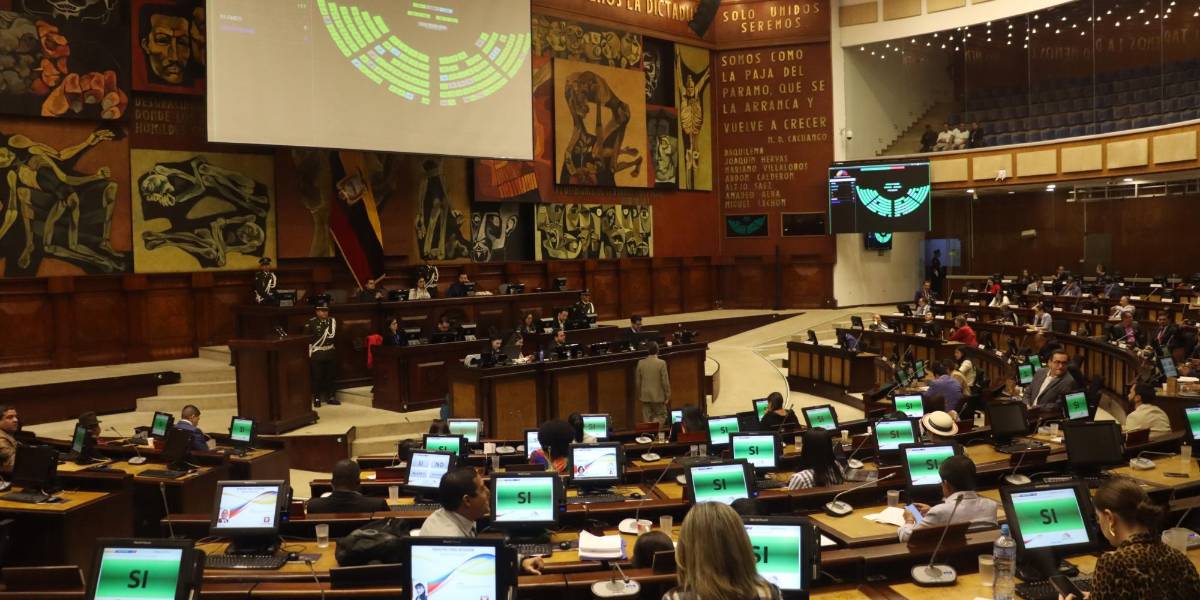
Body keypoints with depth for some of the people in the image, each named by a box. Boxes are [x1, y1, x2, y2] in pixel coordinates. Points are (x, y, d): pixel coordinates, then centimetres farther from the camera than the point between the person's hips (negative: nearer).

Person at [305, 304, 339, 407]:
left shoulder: (332, 320, 9)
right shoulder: (311, 322, -7)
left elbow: (333, 335, 5)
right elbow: (307, 337, -10)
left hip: (330, 353, 5)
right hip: (317, 354, -4)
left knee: (331, 376, 9)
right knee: (317, 377, -2)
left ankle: (331, 397, 18)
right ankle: (317, 398, 6)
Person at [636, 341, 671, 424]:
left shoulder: (641, 363, -1)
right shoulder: (661, 363, -12)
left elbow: (637, 381, 5)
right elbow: (665, 381, -10)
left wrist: (639, 395, 17)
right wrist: (667, 396, 0)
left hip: (645, 396, 3)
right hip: (658, 396, -3)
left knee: (647, 421, 9)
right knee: (662, 416, 9)